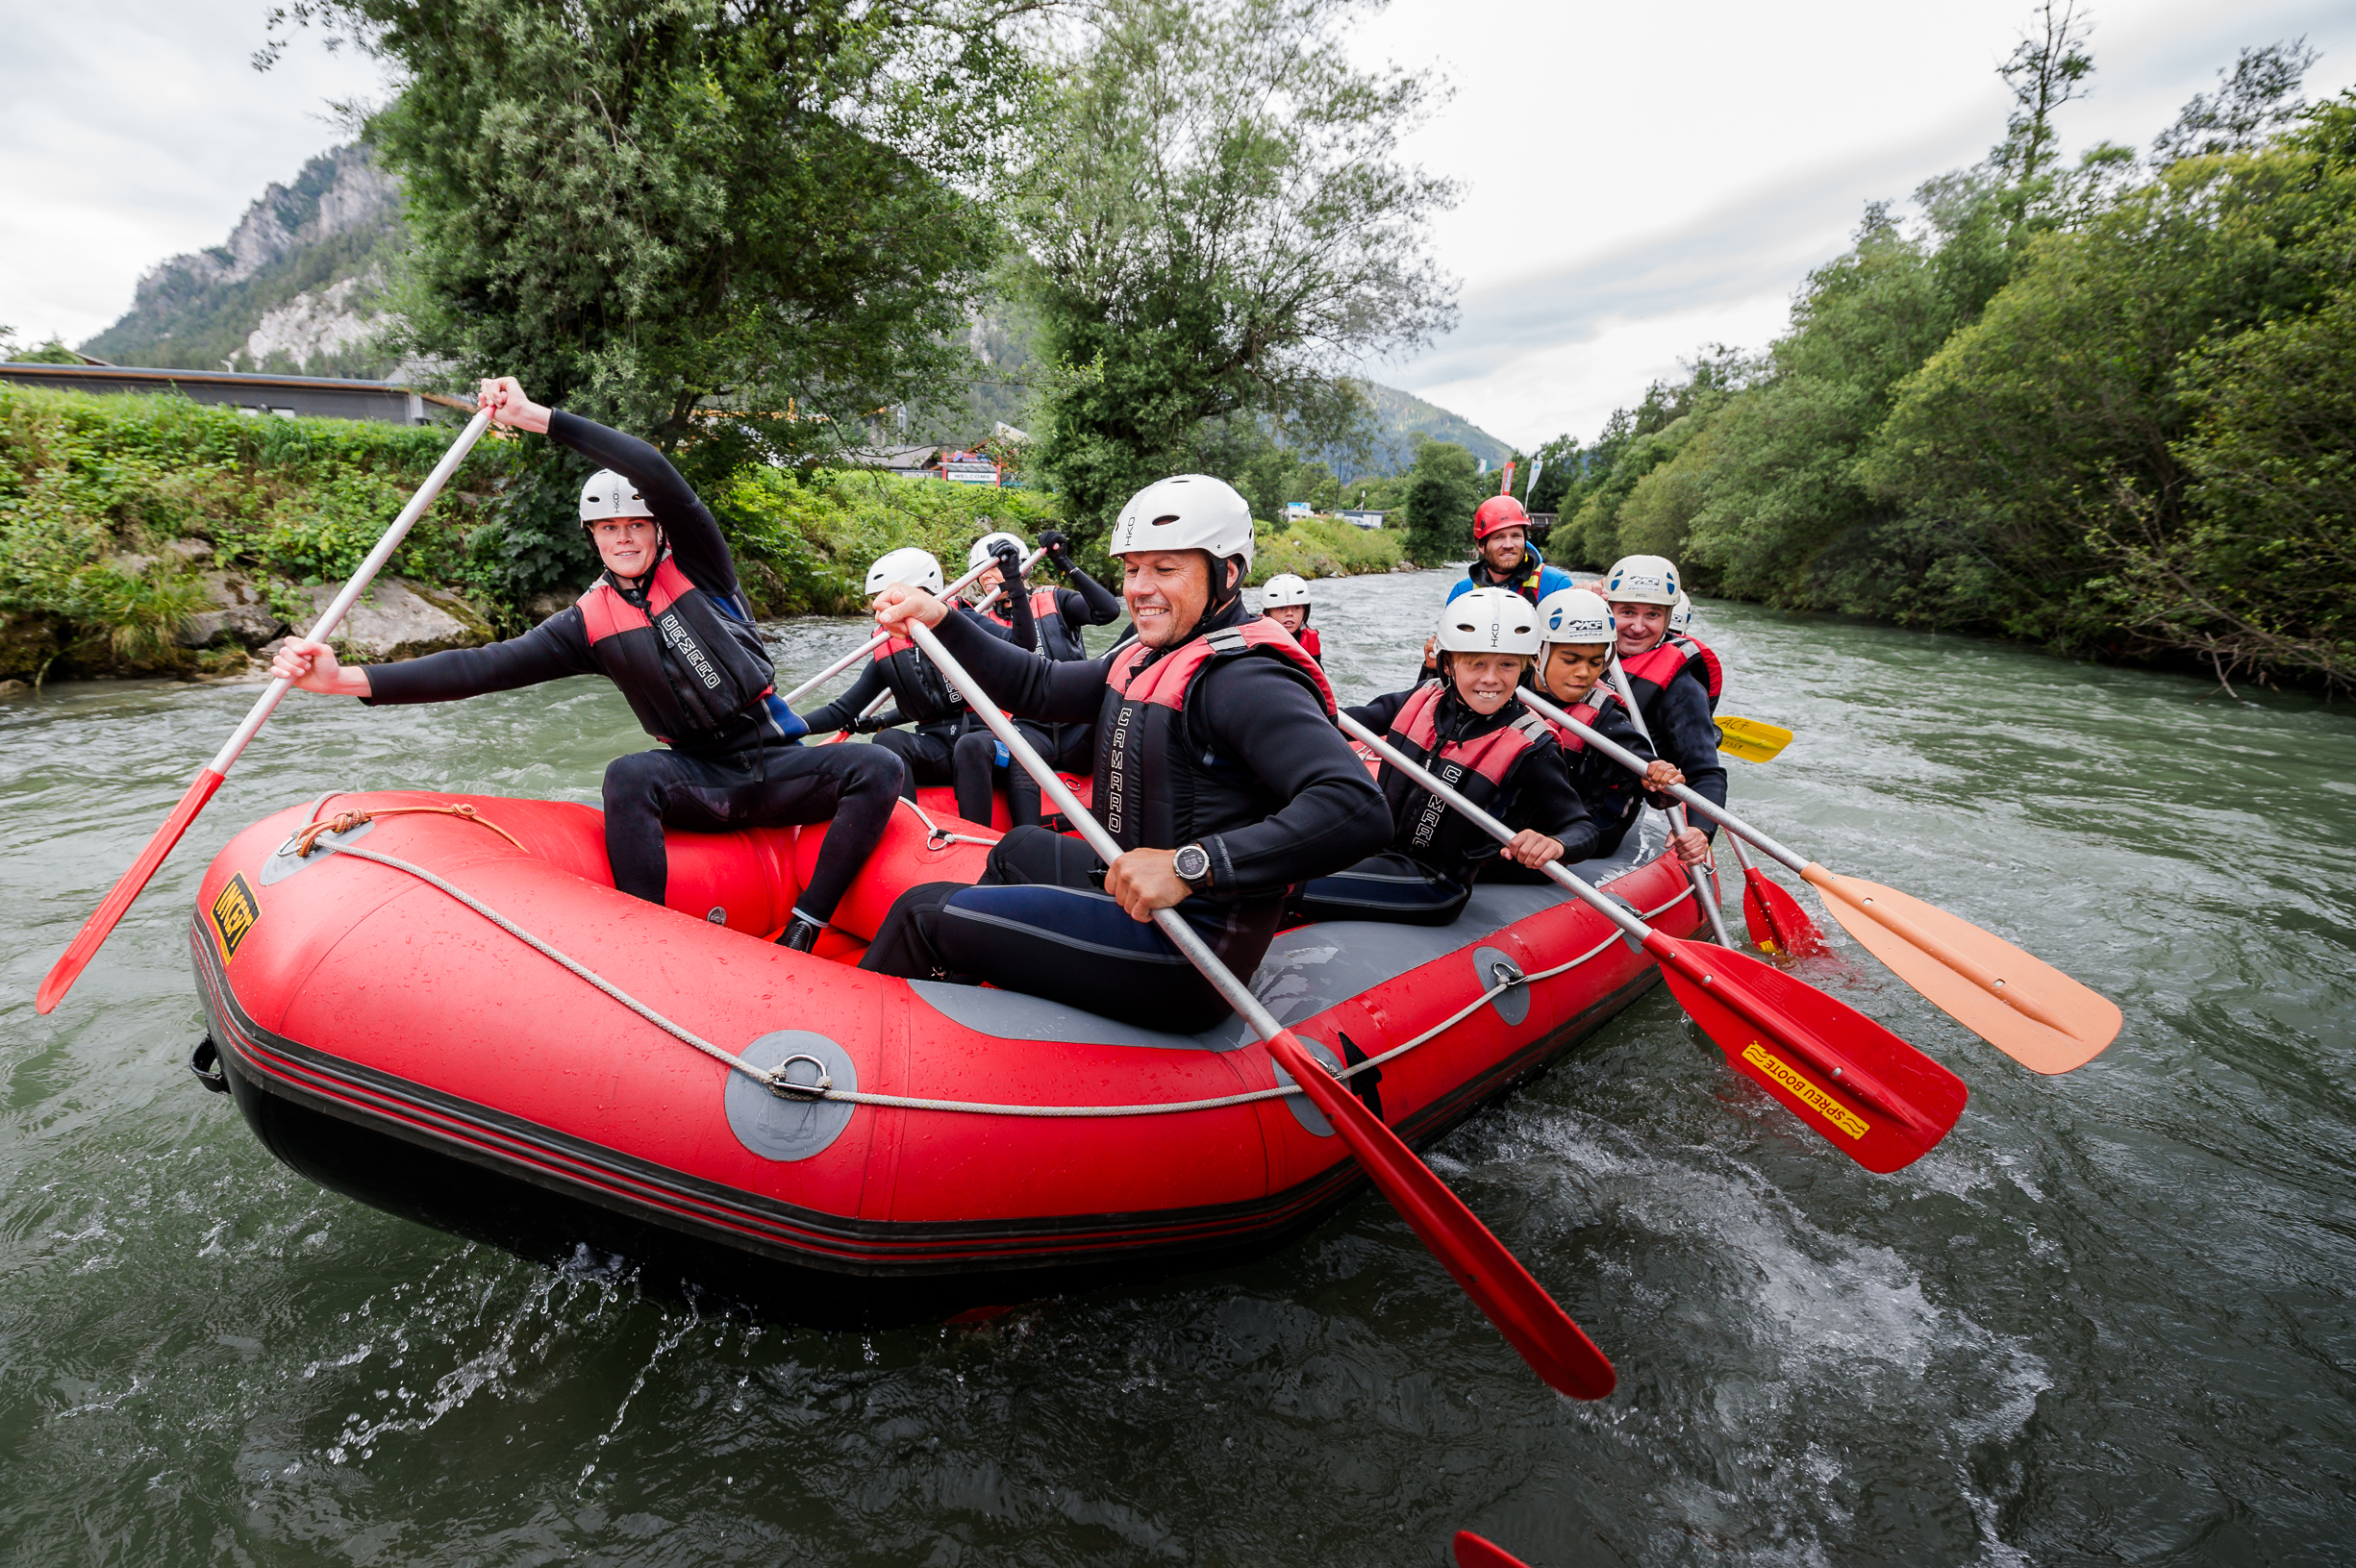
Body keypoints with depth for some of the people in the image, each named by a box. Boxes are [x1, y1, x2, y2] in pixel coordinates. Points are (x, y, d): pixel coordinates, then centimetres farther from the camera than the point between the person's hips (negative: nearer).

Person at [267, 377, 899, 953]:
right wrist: (348, 678, -15)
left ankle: (800, 935, -23)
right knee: (628, 775, -33)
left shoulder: (696, 564, 1)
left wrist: (540, 418, -18)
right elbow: (489, 666, -4)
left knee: (877, 769, -27)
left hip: (777, 768, 0)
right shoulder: (590, 622, 5)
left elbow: (657, 473, -16)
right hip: (700, 781, 1)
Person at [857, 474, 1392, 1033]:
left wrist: (1189, 865, -39)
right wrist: (940, 621, 2)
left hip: (1181, 957, -10)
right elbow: (1038, 687, 13)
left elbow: (1358, 810, -36)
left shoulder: (1246, 679, -23)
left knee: (923, 914, -2)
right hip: (1135, 895, 10)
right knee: (1020, 848, 36)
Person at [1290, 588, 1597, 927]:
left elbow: (1583, 828, -9)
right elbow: (1349, 722, 12)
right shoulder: (1421, 700, 1)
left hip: (1433, 885, -6)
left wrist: (1555, 844, -34)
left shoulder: (1529, 749, -12)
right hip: (1377, 848, 6)